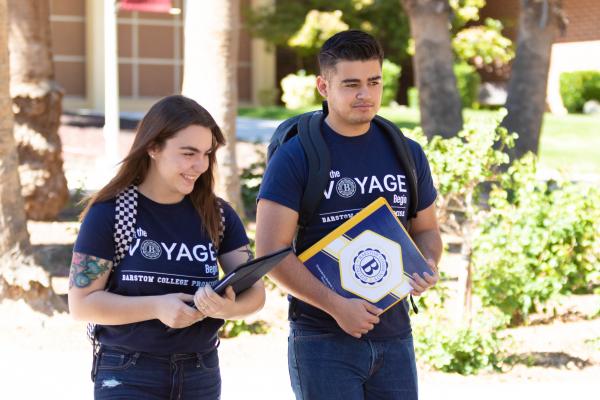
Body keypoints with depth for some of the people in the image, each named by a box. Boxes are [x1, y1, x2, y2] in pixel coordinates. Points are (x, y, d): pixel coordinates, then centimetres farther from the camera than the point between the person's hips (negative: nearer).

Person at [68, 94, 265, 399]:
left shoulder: (218, 215, 3)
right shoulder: (109, 214, -9)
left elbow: (254, 291, -1)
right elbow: (82, 303, -10)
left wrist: (227, 307, -25)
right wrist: (156, 307, -23)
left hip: (201, 375, 4)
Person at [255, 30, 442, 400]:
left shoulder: (407, 154, 8)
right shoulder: (295, 157, -7)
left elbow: (426, 229, 19)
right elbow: (271, 252, -12)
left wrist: (429, 267, -5)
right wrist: (336, 305, -19)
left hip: (394, 336, 5)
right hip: (323, 341, -4)